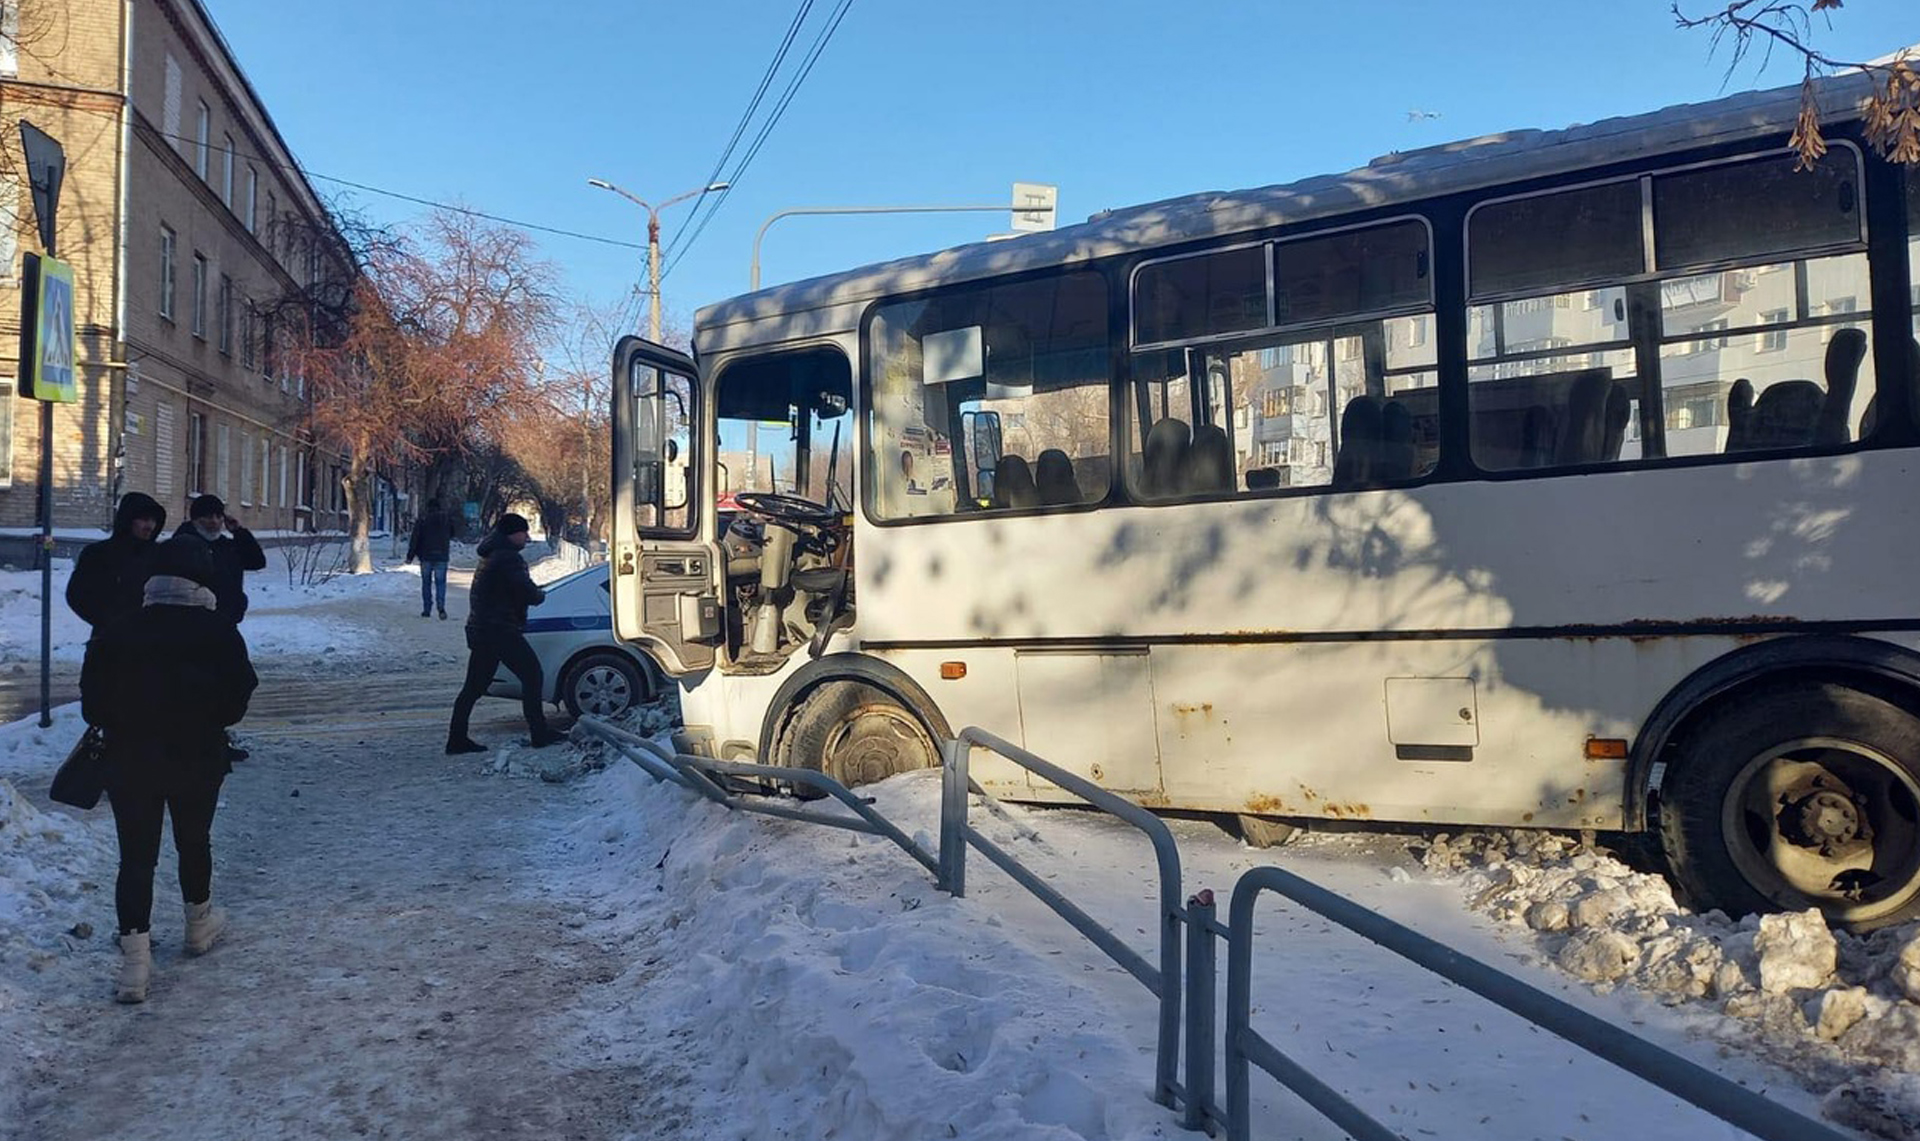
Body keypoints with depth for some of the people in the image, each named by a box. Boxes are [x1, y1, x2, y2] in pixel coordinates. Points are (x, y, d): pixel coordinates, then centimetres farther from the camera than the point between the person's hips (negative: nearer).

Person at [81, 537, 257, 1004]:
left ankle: (135, 957, -2)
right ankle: (199, 921, 38)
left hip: (129, 761, 0)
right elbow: (237, 701, -7)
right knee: (194, 842, 20)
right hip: (199, 760, 0)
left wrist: (123, 726, 15)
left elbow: (92, 705, -2)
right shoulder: (220, 633, -10)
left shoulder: (114, 633, -6)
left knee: (136, 855, 4)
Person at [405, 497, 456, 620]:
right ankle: (441, 607, -18)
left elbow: (415, 539, -5)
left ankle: (426, 609, 11)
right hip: (442, 556, 1)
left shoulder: (421, 520, -4)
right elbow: (452, 535, 16)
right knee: (440, 582, 1)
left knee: (426, 582, 10)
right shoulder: (447, 519, 2)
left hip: (426, 557, -1)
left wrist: (410, 556, -1)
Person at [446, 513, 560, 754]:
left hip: (479, 630, 10)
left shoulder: (489, 556, 18)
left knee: (474, 685, 10)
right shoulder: (509, 558, -14)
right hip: (500, 630, -10)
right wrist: (541, 595, 2)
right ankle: (539, 734, 0)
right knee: (532, 675, -1)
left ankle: (457, 739, 12)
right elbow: (528, 592, -21)